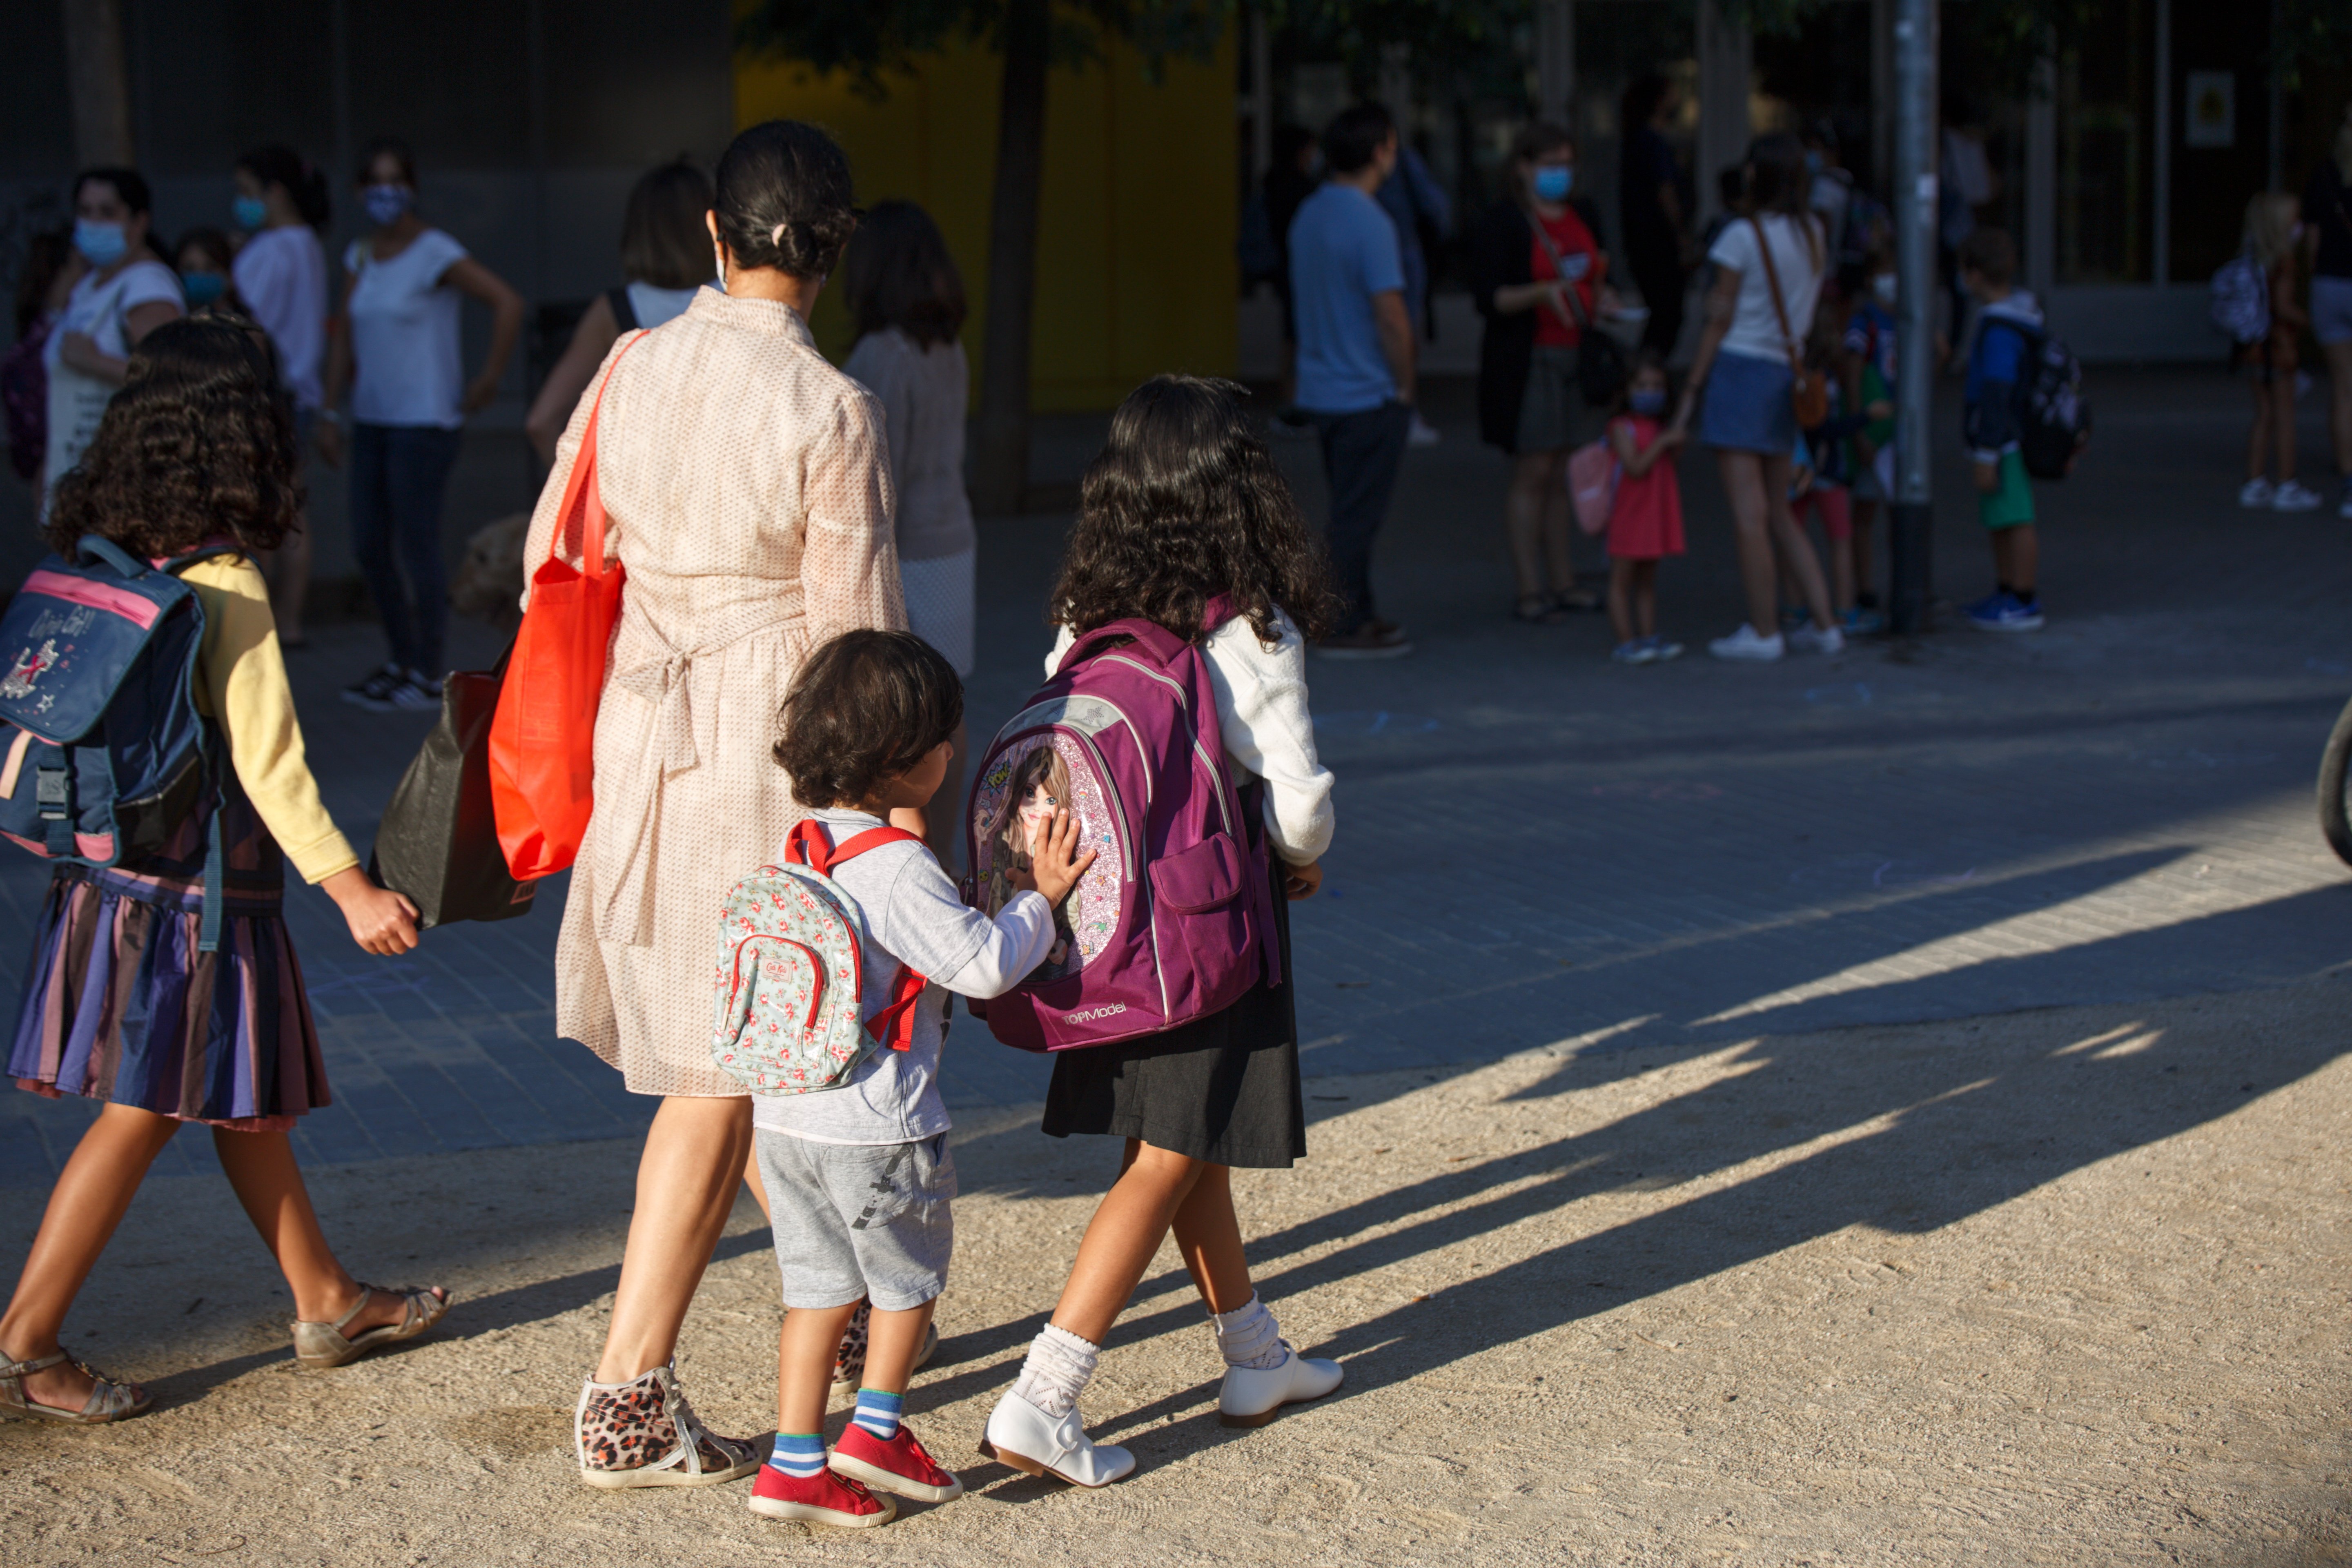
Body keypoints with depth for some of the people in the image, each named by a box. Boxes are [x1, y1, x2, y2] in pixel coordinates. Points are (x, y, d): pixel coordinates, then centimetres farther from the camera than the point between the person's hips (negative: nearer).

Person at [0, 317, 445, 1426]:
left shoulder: (100, 556, 3)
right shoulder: (226, 585, -18)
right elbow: (266, 759, -18)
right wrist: (350, 889, -13)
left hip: (112, 871, 8)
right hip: (192, 892, -8)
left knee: (247, 1098, 18)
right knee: (142, 1114, 0)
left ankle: (328, 1303, 30)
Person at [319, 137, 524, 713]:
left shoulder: (435, 254, -9)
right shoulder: (361, 257, 12)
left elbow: (508, 303, -16)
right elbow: (346, 340, 16)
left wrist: (489, 380, -13)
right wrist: (331, 411, 11)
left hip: (424, 421, -7)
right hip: (372, 420, 7)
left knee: (417, 545, -6)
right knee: (370, 547, 8)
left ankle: (428, 676, 2)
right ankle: (402, 661, 22)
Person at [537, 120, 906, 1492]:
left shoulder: (634, 371, 0)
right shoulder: (833, 412, -16)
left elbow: (556, 559, 8)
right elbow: (855, 630, -14)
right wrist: (886, 805, -3)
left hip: (647, 741, 6)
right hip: (776, 749, -6)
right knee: (724, 1078, 2)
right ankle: (627, 1402, 3)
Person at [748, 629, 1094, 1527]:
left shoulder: (797, 848, 5)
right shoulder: (899, 870, -21)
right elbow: (984, 964, -20)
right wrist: (1040, 898, -5)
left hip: (783, 1111, 7)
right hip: (876, 1124, -7)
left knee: (820, 1285, 14)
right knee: (910, 1275, 15)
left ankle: (796, 1461, 13)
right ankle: (877, 1430, 19)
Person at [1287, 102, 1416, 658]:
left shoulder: (1308, 215, 8)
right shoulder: (1369, 223, -19)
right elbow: (1391, 316, -22)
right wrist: (1405, 384, -8)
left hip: (1321, 390, 8)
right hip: (1368, 395, -8)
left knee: (1351, 510, 17)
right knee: (1358, 514, -2)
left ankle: (1356, 615, 23)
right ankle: (1344, 627, 1)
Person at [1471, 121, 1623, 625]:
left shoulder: (1584, 216, 14)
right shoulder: (1503, 222, -7)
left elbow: (1597, 279, 26)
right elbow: (1488, 298, -13)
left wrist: (1602, 299, 4)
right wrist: (1542, 293, -25)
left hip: (1578, 357, 6)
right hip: (1528, 361, -6)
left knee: (1564, 474, 8)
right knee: (1533, 473, -6)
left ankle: (1563, 582, 13)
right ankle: (1529, 590, -2)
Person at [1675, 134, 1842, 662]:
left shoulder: (1742, 237, -10)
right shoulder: (1813, 234, 10)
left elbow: (1720, 323, -9)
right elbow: (1805, 313, 12)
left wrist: (1691, 390, -3)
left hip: (1741, 367, -7)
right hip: (1786, 371, 7)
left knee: (1749, 513, -3)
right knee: (1778, 511, 16)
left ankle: (1763, 632, 0)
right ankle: (1824, 624, 14)